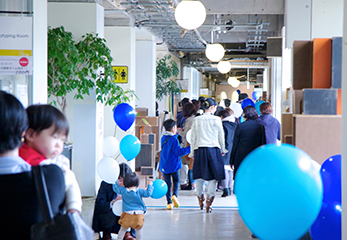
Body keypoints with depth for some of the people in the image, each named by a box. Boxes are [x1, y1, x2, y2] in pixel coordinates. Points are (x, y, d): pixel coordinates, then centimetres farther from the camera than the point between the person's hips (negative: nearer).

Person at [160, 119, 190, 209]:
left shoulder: (163, 138, 7)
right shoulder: (173, 139, -15)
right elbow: (179, 152, -15)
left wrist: (175, 134, 33)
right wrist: (190, 148, -9)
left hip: (164, 166, 5)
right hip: (173, 165, -5)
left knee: (167, 183, 8)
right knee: (176, 181, 12)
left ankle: (169, 203, 2)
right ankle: (174, 195, -13)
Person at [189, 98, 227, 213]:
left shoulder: (197, 120, 3)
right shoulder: (216, 120, -3)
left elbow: (193, 137, 8)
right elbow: (221, 136, 6)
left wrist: (192, 152, 17)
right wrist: (222, 150, 20)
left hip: (199, 149, 3)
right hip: (213, 149, -3)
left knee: (199, 175, 14)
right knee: (212, 177, 2)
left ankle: (200, 199, 26)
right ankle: (209, 203, -4)